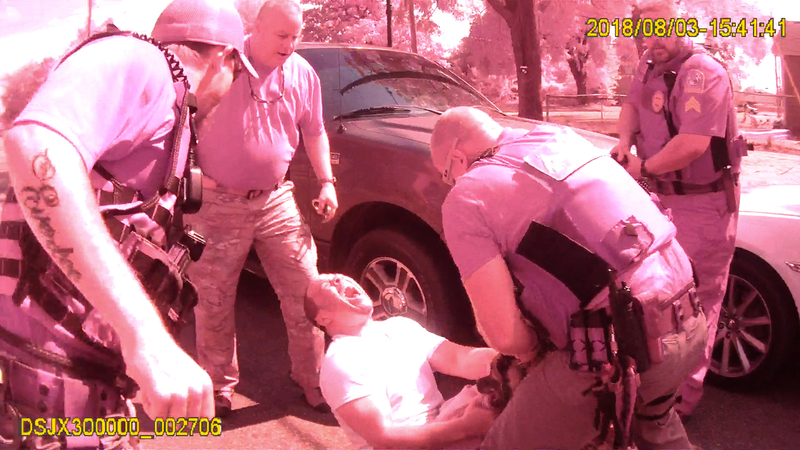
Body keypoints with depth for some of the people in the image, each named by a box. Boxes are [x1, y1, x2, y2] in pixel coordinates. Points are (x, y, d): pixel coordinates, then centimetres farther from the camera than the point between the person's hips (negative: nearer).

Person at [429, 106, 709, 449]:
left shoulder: (467, 197, -4)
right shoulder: (560, 137, 16)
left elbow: (505, 335, -12)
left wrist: (533, 350, 11)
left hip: (619, 348, -8)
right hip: (689, 323, 8)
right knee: (652, 416, 39)